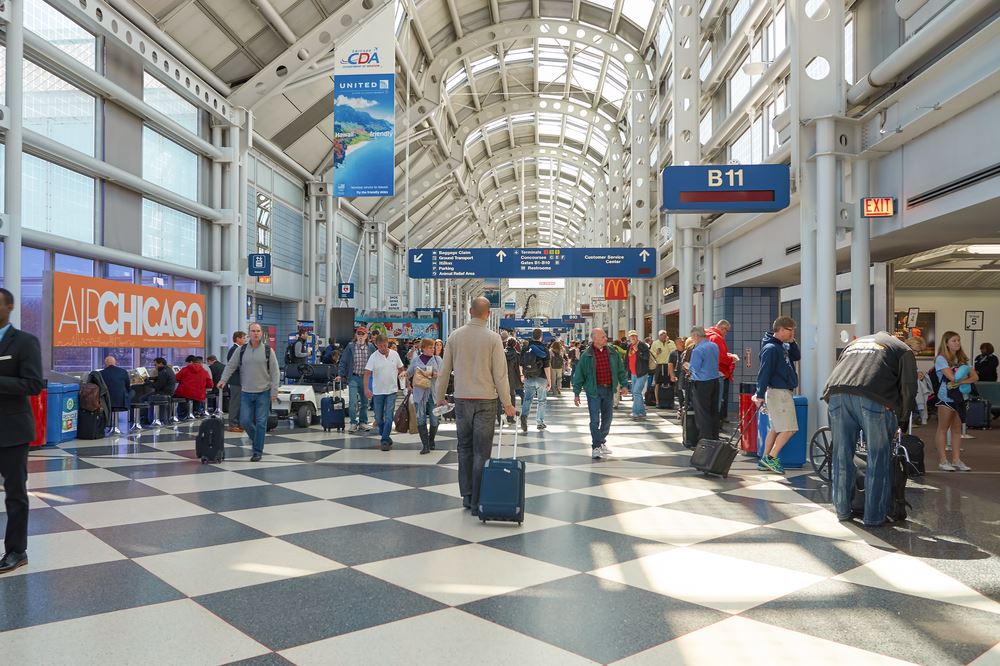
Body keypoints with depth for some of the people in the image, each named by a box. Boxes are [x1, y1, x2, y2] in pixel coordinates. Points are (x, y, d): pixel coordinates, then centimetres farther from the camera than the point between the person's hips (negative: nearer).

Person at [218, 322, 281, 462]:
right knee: (245, 421, 2)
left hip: (263, 393, -2)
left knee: (261, 423, -2)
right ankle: (256, 438, 31)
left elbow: (275, 372, -2)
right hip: (246, 393, 2)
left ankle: (257, 452, 8)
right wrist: (223, 380, -9)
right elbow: (230, 366, 8)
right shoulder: (241, 350, 5)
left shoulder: (268, 351, -1)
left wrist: (274, 391, -7)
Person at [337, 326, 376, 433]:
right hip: (353, 378, -2)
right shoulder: (350, 347, 0)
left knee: (364, 402, 10)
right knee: (353, 402, -10)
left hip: (366, 378, 2)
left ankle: (363, 422, 21)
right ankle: (353, 423, 0)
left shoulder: (371, 348, 5)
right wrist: (340, 374, -9)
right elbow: (343, 361, 1)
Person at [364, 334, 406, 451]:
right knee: (379, 418, 9)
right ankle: (386, 438, 30)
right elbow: (367, 373, -15)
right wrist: (366, 388, -27)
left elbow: (401, 369, 14)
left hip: (391, 390, 0)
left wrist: (402, 373, -9)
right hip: (377, 391, 0)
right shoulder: (373, 357, -8)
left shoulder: (394, 354, 1)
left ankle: (385, 441, -2)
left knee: (388, 417, -7)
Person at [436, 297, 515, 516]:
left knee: (465, 448, 14)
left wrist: (440, 396, 18)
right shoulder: (493, 338, -7)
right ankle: (477, 501, 4)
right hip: (485, 400, -3)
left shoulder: (455, 336, 1)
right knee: (481, 452, 1)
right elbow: (500, 373, -7)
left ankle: (466, 496, 18)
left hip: (462, 399, 3)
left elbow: (444, 370, 5)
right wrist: (507, 403, 2)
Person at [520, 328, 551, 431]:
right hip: (541, 379, -2)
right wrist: (549, 380, -5)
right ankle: (540, 422, 14)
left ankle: (524, 415, -15)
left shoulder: (525, 349, 2)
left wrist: (523, 376, 23)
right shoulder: (544, 350, -8)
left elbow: (521, 365, 8)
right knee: (541, 401, 10)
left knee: (527, 399, 10)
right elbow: (547, 367, -11)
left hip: (528, 379, 2)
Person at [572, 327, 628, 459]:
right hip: (594, 391, -4)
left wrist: (623, 384, 8)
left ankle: (602, 442, 30)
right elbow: (578, 375, -3)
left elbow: (621, 369, 14)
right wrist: (576, 393, -4)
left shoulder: (613, 353, 4)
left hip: (609, 390, 4)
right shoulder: (586, 356, -7)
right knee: (595, 420, -6)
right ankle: (595, 447, 2)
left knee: (607, 418, 12)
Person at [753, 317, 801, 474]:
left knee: (775, 429, 13)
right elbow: (764, 372, -20)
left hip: (783, 392, 10)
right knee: (789, 429, -9)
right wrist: (760, 395, -23)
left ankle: (765, 460, 17)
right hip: (777, 392, -10)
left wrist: (792, 342, 6)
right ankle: (771, 458, -3)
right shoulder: (771, 348, -16)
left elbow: (796, 357, 21)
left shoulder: (783, 346, 13)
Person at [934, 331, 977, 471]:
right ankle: (942, 460, 3)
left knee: (957, 429, 8)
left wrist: (960, 382, -17)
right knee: (943, 428, 0)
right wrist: (966, 376, -1)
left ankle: (956, 460, 13)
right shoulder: (941, 359, -7)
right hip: (946, 397, -6)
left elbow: (975, 377, 1)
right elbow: (952, 377, -18)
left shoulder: (962, 359, 12)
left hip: (960, 397, 6)